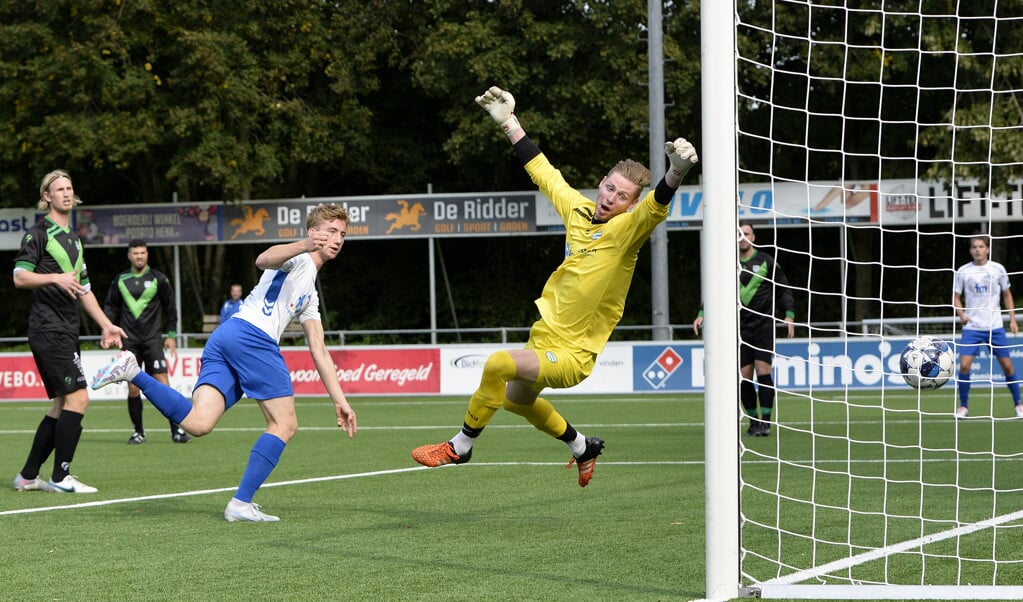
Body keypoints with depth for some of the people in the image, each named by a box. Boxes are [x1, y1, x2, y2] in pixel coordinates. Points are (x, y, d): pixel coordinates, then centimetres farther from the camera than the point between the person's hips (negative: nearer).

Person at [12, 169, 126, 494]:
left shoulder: (73, 238, 21)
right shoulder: (39, 233, -5)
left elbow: (83, 288, 26)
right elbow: (20, 277, -15)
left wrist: (105, 324, 21)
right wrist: (55, 278, -29)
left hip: (66, 332, 9)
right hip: (48, 330, -9)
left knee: (61, 405, 9)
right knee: (77, 398, -14)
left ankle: (28, 476, 15)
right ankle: (60, 477, -9)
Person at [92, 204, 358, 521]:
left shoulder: (310, 295, 36)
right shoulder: (299, 258, 8)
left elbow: (319, 352, 35)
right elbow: (263, 260, -16)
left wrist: (340, 400, 31)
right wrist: (304, 245, -35)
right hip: (252, 336, -8)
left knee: (198, 423, -11)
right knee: (285, 425, -2)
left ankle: (132, 372, -9)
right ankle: (241, 504, -6)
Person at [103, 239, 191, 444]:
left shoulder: (158, 279, 3)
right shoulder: (121, 280, 9)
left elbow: (170, 307, 8)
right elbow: (111, 306, 16)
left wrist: (171, 335, 5)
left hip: (152, 339, -2)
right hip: (129, 340, 2)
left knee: (162, 383, -11)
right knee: (133, 388, 0)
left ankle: (176, 429, -6)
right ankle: (138, 432, 11)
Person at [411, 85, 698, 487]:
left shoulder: (626, 229, -16)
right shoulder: (578, 208, 0)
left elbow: (656, 207, -37)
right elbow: (543, 171, 15)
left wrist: (676, 172, -56)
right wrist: (509, 122, 18)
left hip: (571, 355, -8)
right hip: (544, 334, 9)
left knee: (498, 364, -30)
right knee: (515, 399, 32)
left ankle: (460, 448, -10)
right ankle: (583, 448, 54)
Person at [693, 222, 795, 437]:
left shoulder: (766, 261, 4)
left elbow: (783, 289, 7)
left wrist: (789, 314, -4)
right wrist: (702, 314, 0)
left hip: (763, 324, -2)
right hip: (740, 326, 2)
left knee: (763, 371, -12)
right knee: (744, 376, 0)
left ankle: (765, 422, -8)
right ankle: (753, 422, 10)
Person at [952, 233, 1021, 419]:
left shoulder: (998, 269, 2)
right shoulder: (963, 271, -1)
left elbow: (1007, 294, 12)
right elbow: (956, 297, 6)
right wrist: (961, 314, -13)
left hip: (995, 326, 1)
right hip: (972, 327, -1)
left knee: (1007, 365, 1)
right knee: (964, 365, -13)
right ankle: (963, 406, 2)